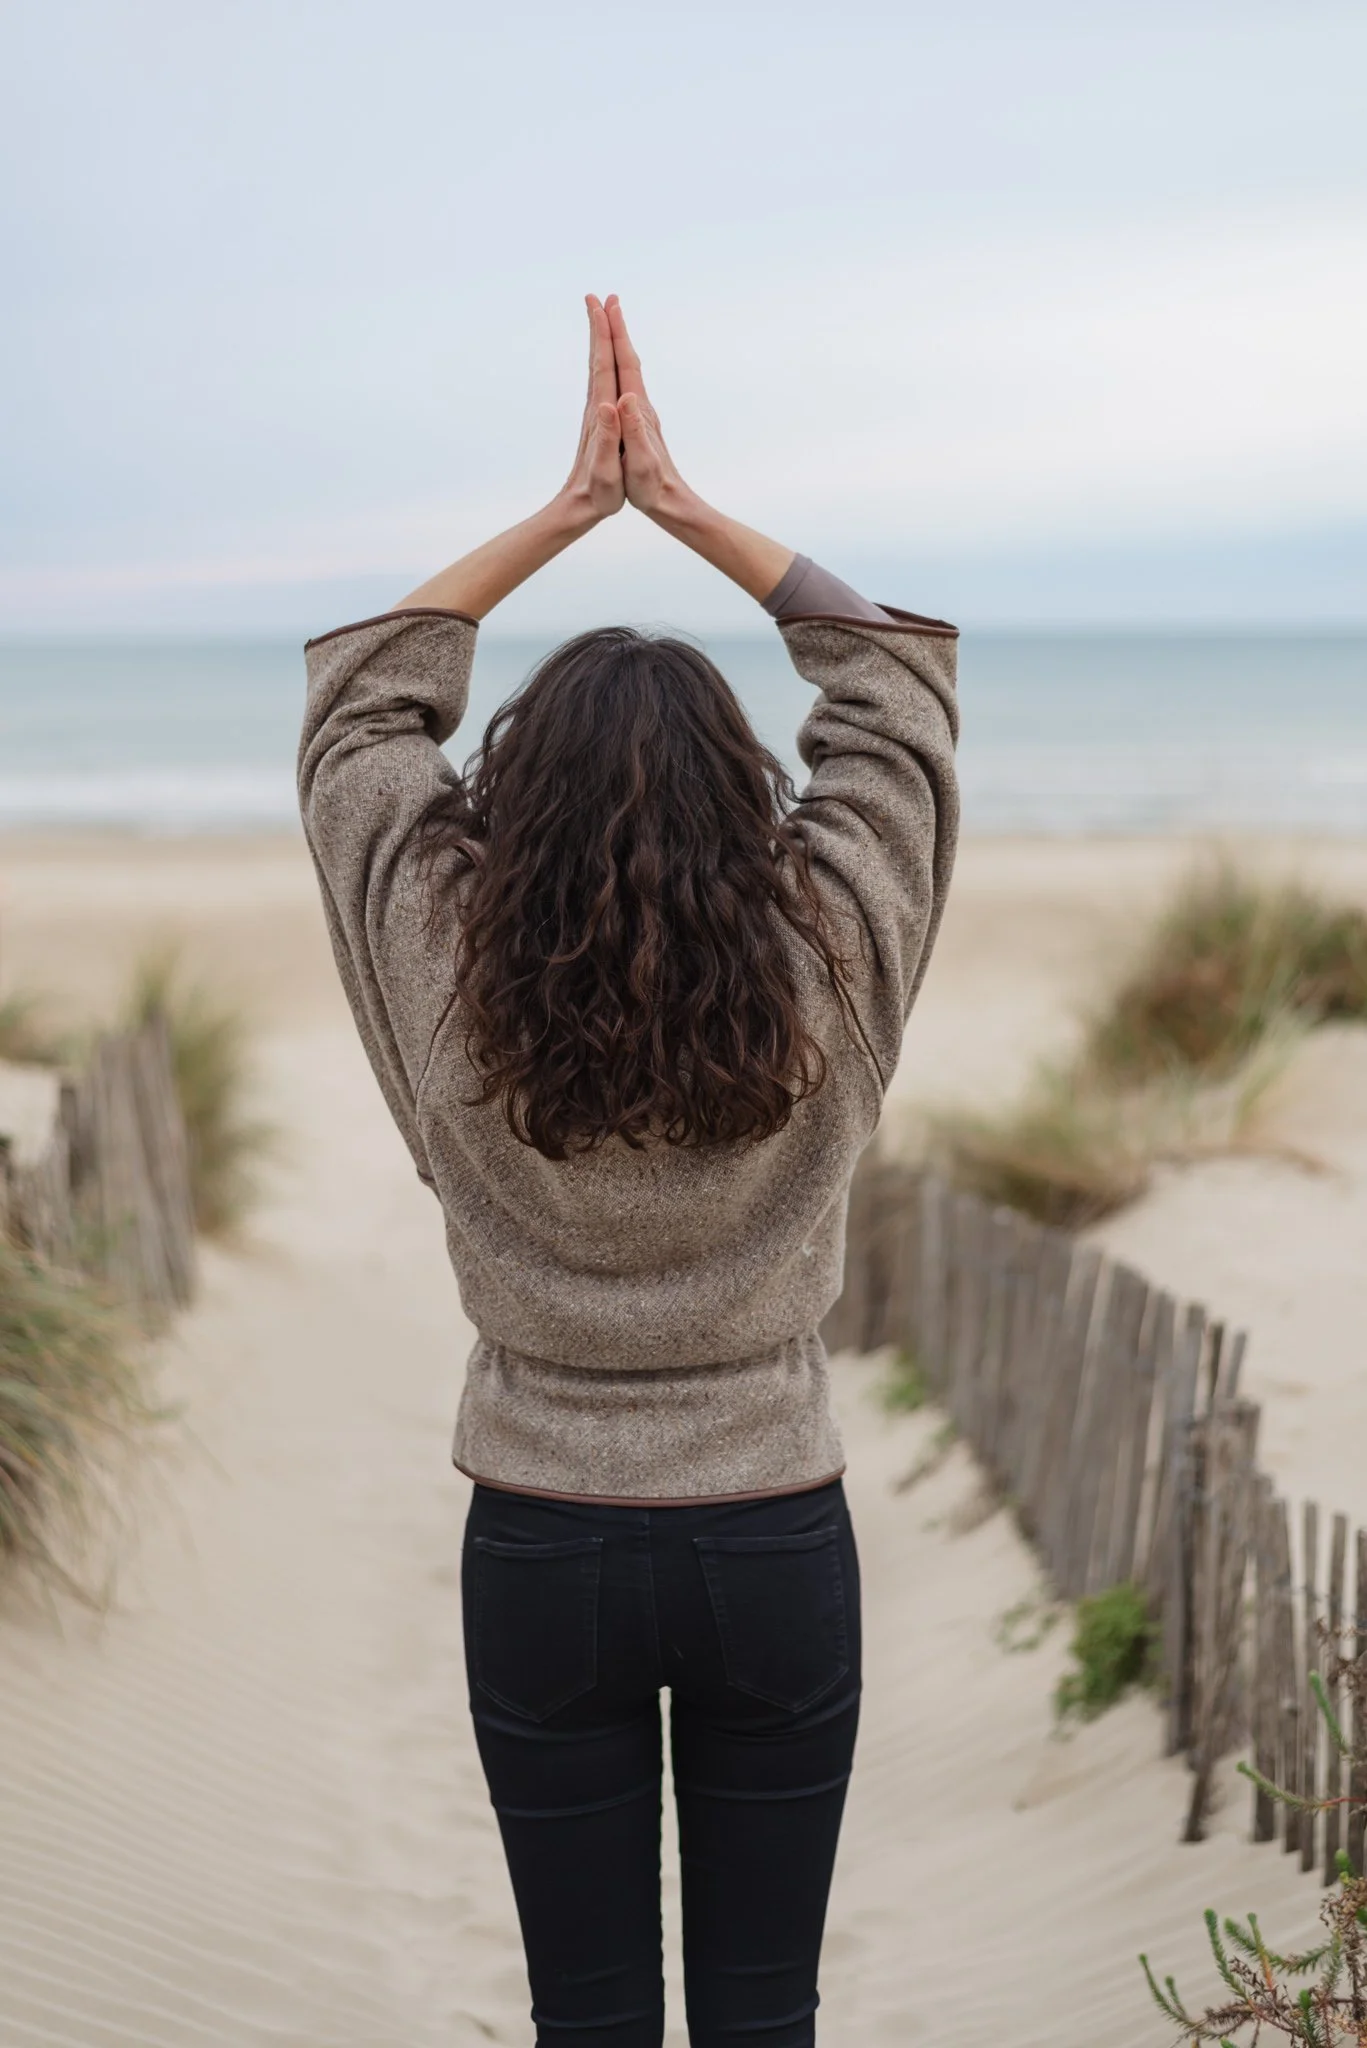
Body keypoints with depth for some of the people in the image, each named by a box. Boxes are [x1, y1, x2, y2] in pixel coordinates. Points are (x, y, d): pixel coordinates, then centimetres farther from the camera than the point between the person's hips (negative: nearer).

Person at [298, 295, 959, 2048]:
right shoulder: (824, 969, -15)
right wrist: (677, 502, 4)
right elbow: (898, 673, 1)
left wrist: (566, 511, 7)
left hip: (542, 1552, 0)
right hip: (777, 1546, 0)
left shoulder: (450, 976, -14)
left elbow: (363, 695, 3)